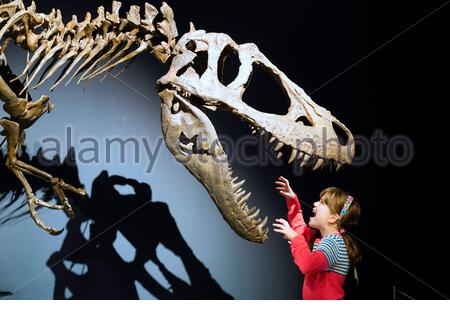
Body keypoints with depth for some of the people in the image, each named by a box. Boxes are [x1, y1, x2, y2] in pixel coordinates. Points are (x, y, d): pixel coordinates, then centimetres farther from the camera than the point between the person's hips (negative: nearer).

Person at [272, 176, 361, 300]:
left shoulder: (334, 242, -20)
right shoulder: (320, 236, 8)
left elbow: (308, 265, -37)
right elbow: (301, 229, 26)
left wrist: (295, 237, -25)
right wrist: (292, 200, 18)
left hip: (327, 297, -9)